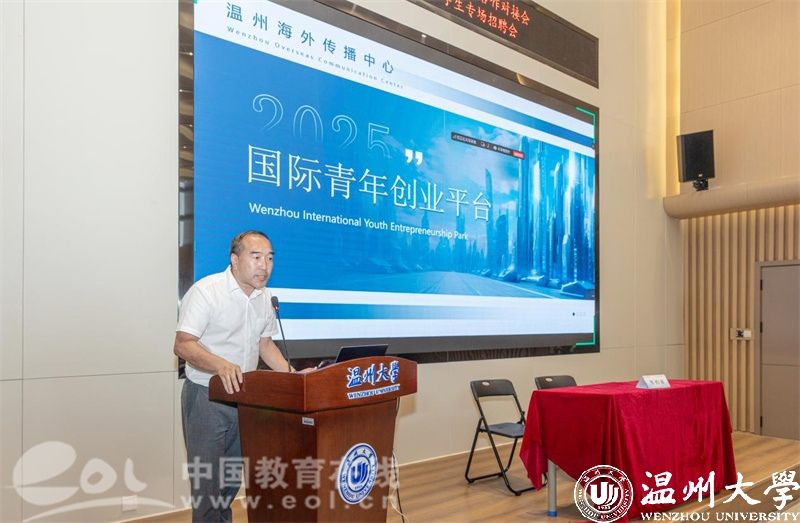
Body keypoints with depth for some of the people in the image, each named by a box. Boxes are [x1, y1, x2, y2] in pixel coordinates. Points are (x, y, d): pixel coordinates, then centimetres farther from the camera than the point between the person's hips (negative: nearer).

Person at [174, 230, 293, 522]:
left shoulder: (264, 297, 4)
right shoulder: (206, 291, -17)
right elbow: (183, 345, -23)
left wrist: (291, 374, 0)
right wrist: (222, 366, -40)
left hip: (244, 397, 6)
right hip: (206, 397, -6)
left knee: (233, 477, 18)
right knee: (207, 480, 1)